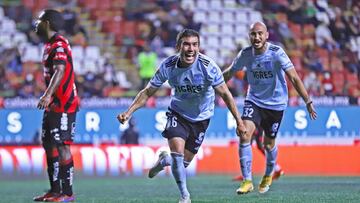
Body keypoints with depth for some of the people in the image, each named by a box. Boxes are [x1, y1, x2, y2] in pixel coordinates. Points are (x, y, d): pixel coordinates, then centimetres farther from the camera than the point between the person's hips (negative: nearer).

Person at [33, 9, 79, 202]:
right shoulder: (49, 45, 16)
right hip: (52, 105, 10)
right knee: (49, 145, 12)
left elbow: (60, 71, -29)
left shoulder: (59, 45, -15)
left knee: (62, 146, -10)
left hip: (64, 105, -10)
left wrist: (48, 94, -40)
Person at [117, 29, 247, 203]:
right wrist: (128, 112, -17)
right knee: (177, 152, -20)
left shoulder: (208, 66, -25)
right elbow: (147, 92, -8)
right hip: (178, 113, 0)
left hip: (201, 117, 0)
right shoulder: (168, 66, -19)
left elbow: (225, 94, -16)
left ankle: (163, 161, 40)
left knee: (184, 162, 4)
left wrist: (239, 122, -18)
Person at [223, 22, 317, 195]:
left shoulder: (276, 53, -19)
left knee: (269, 144, 8)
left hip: (275, 103, -2)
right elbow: (229, 73, 8)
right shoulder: (245, 54, -9)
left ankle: (268, 175, 40)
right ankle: (247, 181, -12)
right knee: (244, 134, -19)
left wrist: (308, 102, -24)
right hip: (254, 100, 2)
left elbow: (294, 78, -20)